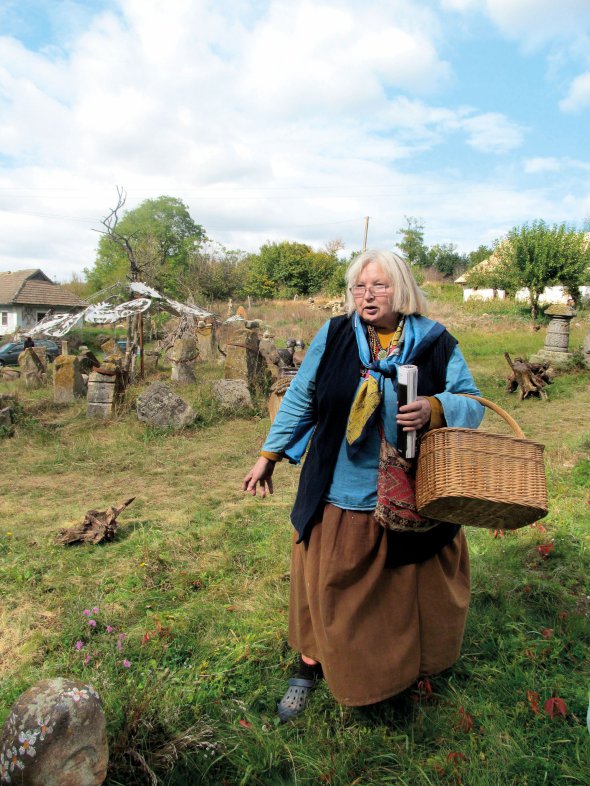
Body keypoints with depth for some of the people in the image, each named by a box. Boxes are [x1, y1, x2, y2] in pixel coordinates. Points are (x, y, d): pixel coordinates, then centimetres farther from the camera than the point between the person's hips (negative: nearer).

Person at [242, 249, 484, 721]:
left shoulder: (436, 344, -5)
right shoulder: (333, 337, -3)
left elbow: (472, 404, -6)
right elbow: (301, 400, 5)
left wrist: (434, 409, -28)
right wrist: (270, 456, 7)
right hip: (338, 496, 0)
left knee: (410, 587, 19)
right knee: (325, 586, 13)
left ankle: (415, 664, 48)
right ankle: (311, 667, 37)